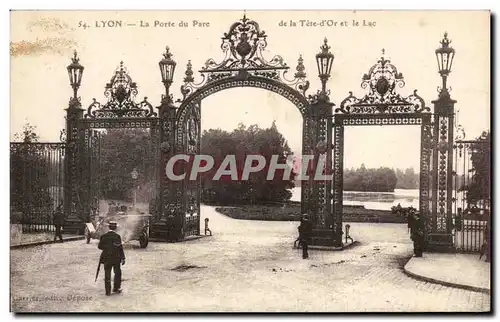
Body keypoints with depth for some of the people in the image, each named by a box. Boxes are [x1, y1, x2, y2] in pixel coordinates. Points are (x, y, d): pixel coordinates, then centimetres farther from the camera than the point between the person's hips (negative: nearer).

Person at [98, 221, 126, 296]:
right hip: (116, 258, -2)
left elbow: (99, 246, 3)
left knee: (107, 275, 7)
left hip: (106, 258, 2)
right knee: (117, 273, 16)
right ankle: (116, 288, 20)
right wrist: (123, 258, -5)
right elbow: (120, 248, -10)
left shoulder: (104, 236, -3)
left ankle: (108, 291, 7)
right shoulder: (117, 236, -11)